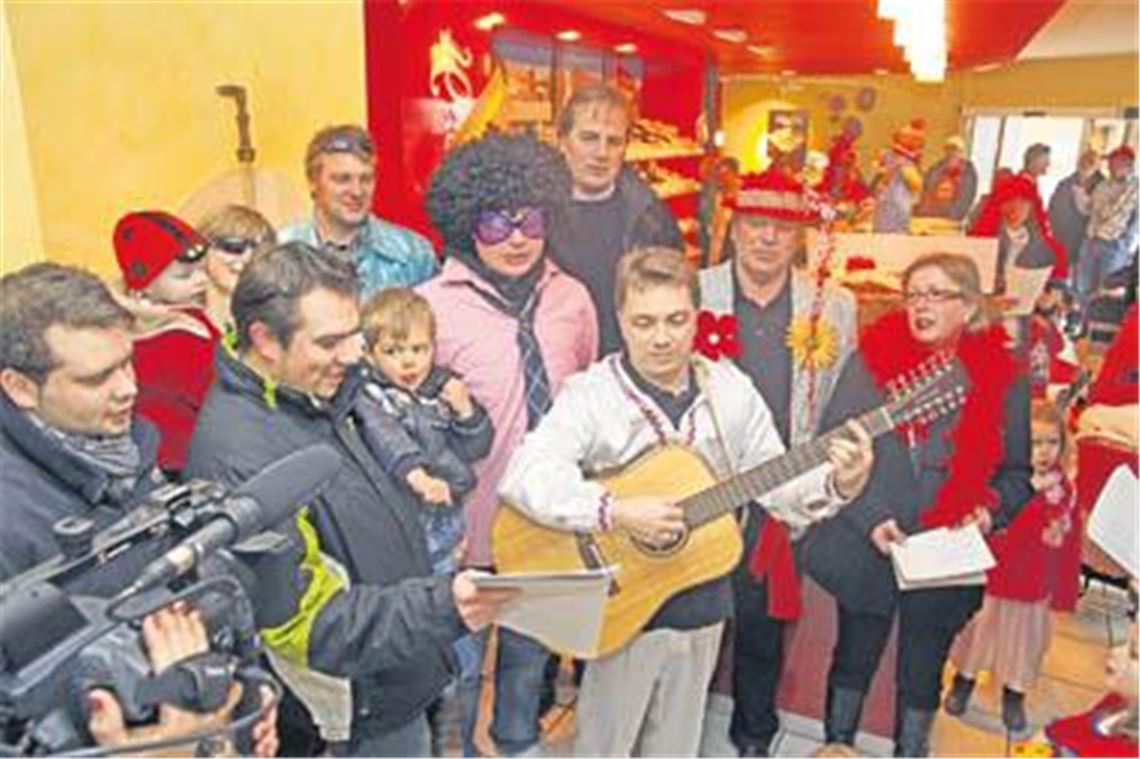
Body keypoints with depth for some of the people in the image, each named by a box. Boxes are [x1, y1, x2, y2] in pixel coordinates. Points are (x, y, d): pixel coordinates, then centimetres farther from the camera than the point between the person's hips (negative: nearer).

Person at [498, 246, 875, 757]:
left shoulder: (732, 391, -1)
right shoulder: (591, 394, -14)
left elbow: (779, 485, 2)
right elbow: (521, 477, -26)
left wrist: (837, 485, -17)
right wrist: (616, 512, -34)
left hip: (701, 607, 4)